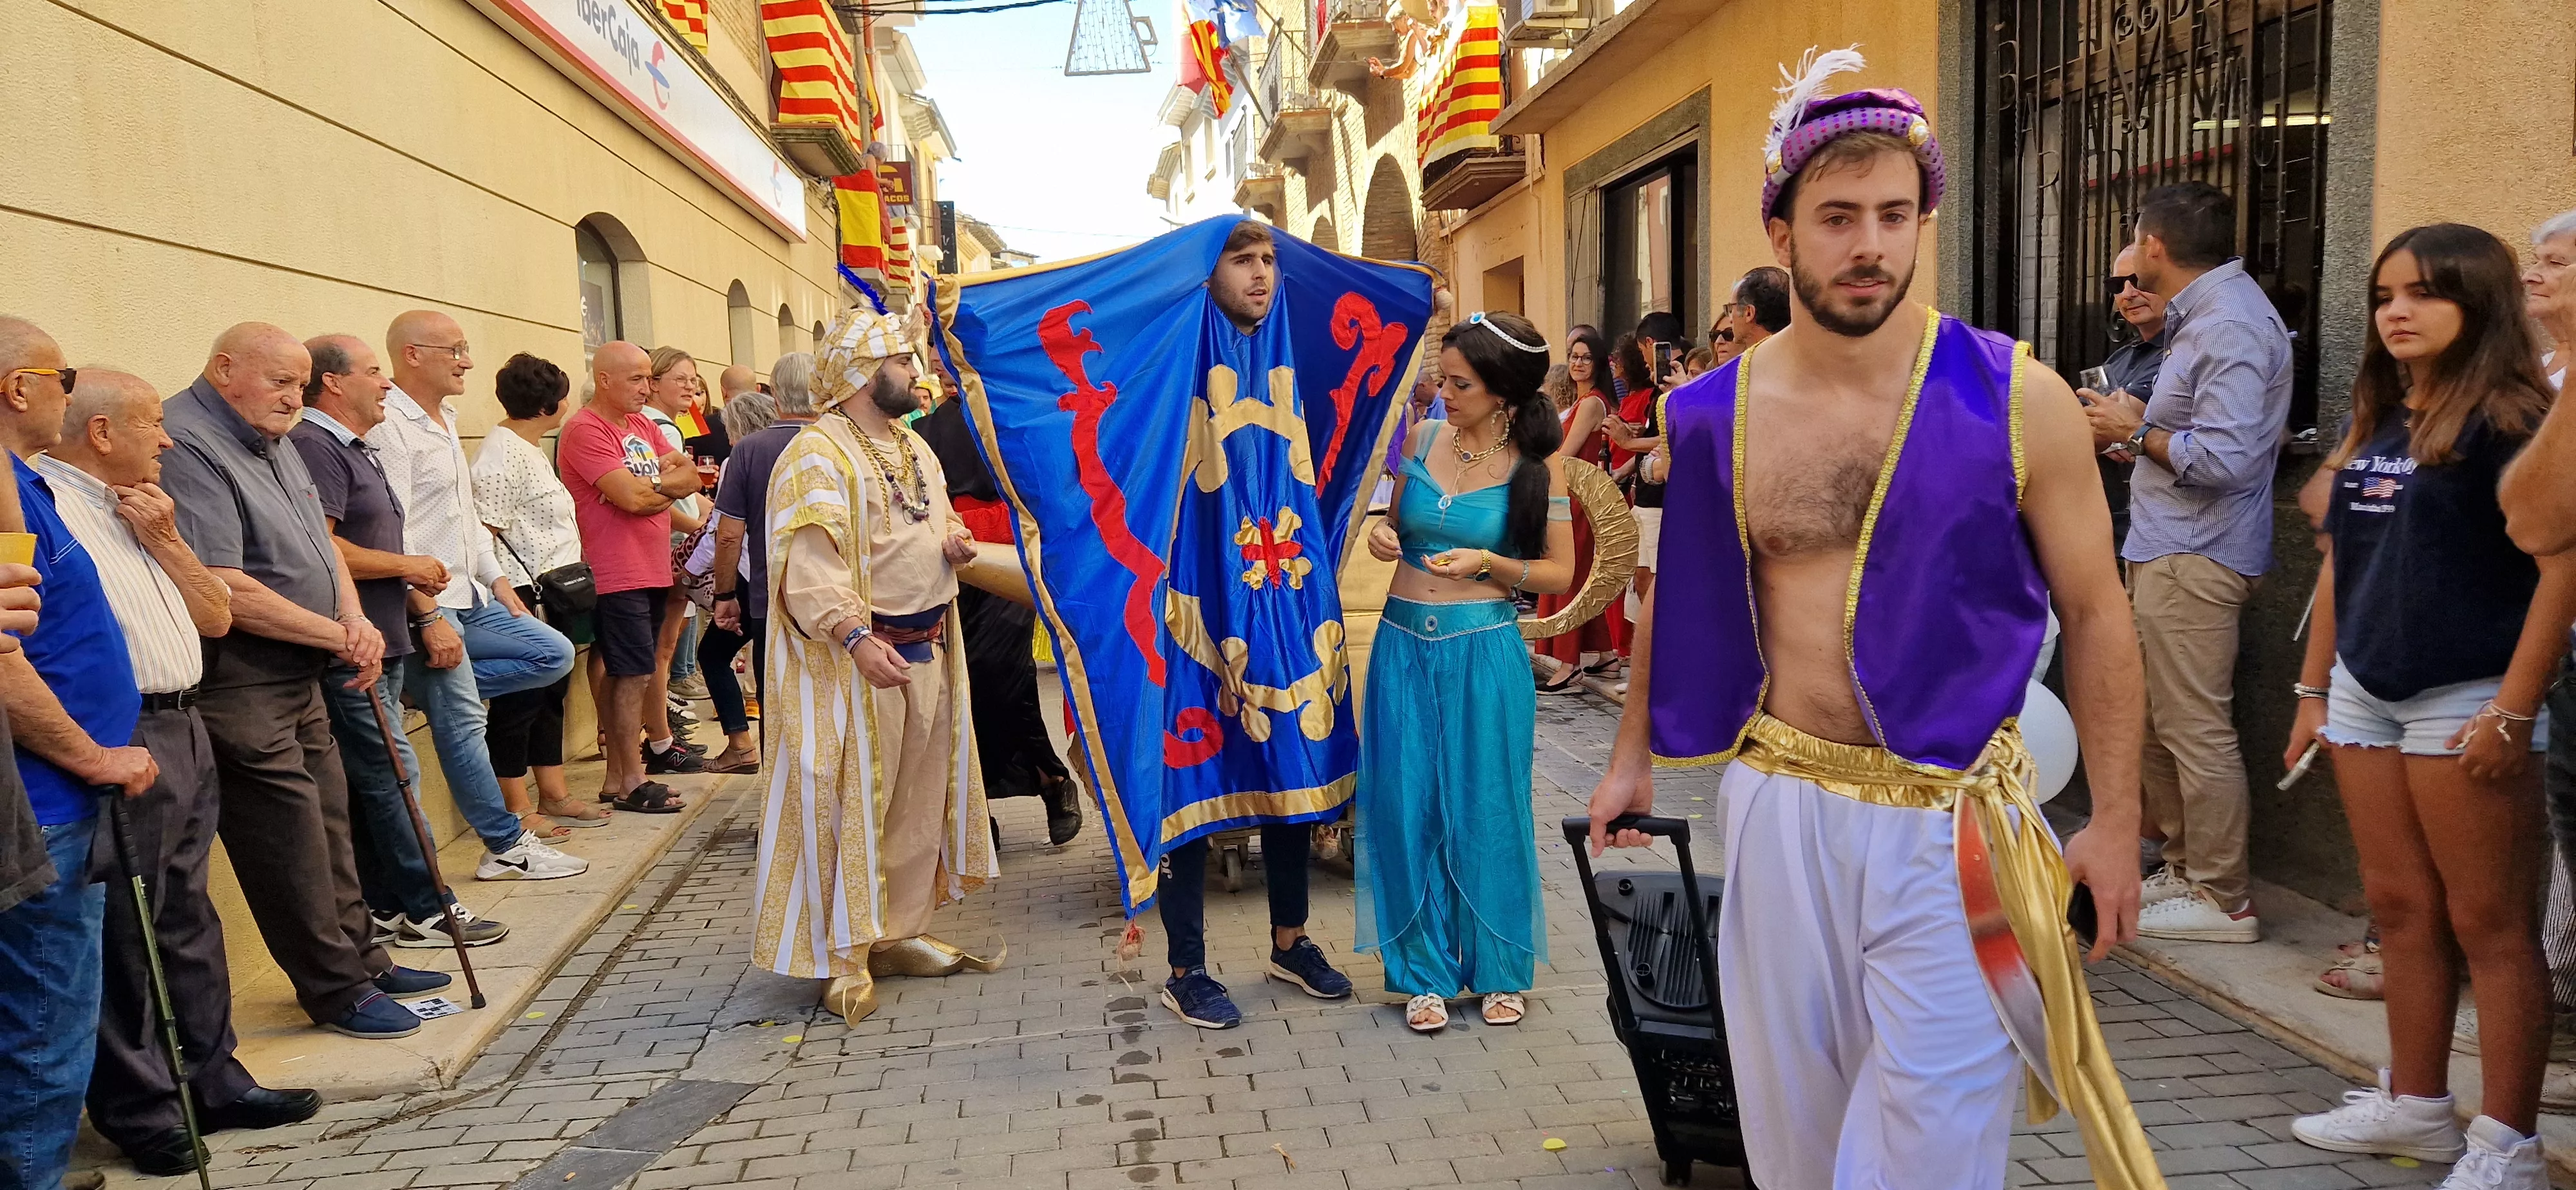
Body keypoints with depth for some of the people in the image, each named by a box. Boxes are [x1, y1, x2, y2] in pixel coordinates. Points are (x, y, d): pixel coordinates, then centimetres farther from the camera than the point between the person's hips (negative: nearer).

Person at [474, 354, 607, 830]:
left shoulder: (533, 449, 17)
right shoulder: (502, 452, -15)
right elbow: (488, 531, -20)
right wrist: (514, 597, -22)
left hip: (555, 597, 10)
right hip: (526, 598, -10)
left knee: (552, 692, 14)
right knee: (519, 700, -3)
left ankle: (553, 794, 23)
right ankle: (516, 808, 5)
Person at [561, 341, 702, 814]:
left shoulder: (643, 425, 16)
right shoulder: (585, 430, -11)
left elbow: (691, 477, 8)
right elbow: (631, 497, -20)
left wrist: (652, 486, -11)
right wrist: (669, 483, -1)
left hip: (652, 571, 8)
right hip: (616, 575, -8)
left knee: (628, 676, 11)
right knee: (634, 674, -4)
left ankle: (617, 777, 17)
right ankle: (631, 782, 4)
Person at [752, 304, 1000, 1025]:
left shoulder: (915, 449, 15)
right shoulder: (817, 455, -13)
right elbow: (807, 565, -23)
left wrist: (957, 542, 4)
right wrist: (858, 637, -36)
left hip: (928, 653, 9)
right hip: (854, 662, -8)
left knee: (919, 803, 13)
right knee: (847, 806, -2)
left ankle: (901, 933, 26)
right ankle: (843, 958, 9)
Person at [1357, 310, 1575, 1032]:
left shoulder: (1536, 463, -5)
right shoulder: (1423, 437, 4)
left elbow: (1560, 573, -3)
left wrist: (1489, 563, -18)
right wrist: (1383, 534, -4)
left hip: (1484, 649, -3)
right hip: (1404, 644, 3)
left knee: (1486, 807, 5)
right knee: (1409, 807, 5)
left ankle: (1499, 969, 23)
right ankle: (1427, 972, 19)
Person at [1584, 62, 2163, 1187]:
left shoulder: (2017, 399, -8)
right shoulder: (1715, 412, -1)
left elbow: (2095, 614, -1)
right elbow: (1675, 592, 13)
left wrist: (2115, 817, -2)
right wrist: (1631, 755, 17)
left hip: (1950, 823, -2)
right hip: (1781, 805, 3)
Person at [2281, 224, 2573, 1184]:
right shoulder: (2375, 425, 12)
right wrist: (2314, 690, 15)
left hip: (2464, 699, -7)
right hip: (2367, 697, 7)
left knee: (2490, 925, -1)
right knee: (2400, 907, 13)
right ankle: (2416, 1104, 25)